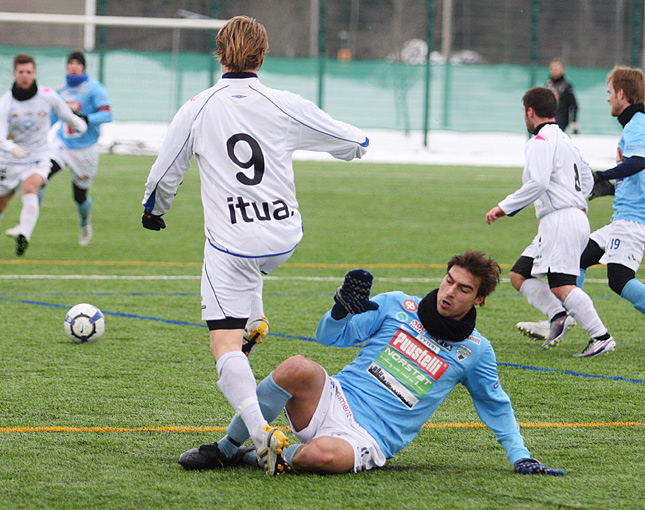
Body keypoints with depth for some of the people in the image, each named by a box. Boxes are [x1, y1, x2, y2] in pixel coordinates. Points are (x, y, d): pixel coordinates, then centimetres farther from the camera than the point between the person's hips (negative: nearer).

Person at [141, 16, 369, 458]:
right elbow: (353, 144, 7)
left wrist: (154, 210, 30)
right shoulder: (286, 107, -4)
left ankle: (260, 432, -25)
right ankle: (254, 321, 43)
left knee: (225, 344, -6)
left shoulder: (195, 111, -5)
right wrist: (358, 139, 32)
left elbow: (165, 176, 8)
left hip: (229, 247, -3)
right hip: (285, 238, 3)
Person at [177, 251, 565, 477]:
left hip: (371, 438, -2)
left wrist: (520, 456, 11)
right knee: (298, 369, -34)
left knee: (322, 455, -40)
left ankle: (261, 459, -9)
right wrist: (343, 309, -14)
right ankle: (224, 450, -18)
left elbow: (497, 407, 20)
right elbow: (331, 337, 7)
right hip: (335, 402, 2)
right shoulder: (397, 307, 9)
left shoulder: (475, 351, 8)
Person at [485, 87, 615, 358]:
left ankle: (601, 337, -21)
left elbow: (538, 184, -20)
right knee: (519, 275, 10)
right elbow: (586, 177, 30)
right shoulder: (563, 139, 23)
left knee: (561, 286, -18)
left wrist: (504, 208, -13)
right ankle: (559, 315, -3)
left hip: (561, 221, -10)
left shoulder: (541, 141, -8)